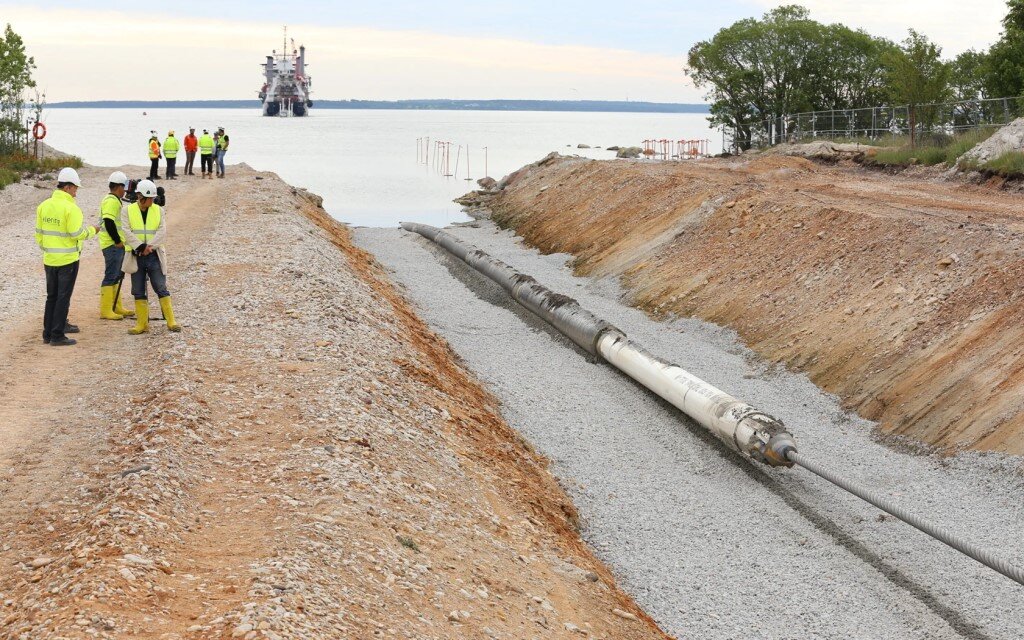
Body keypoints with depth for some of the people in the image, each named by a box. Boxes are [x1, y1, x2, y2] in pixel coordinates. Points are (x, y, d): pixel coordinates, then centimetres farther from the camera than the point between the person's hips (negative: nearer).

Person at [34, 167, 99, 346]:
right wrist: (91, 230, -2)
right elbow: (77, 234, -19)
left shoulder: (44, 206, 5)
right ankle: (57, 336, 2)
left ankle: (48, 333, 20)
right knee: (63, 298, 0)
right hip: (68, 259, -6)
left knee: (51, 296, 16)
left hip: (49, 259, 6)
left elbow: (39, 233, 10)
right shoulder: (70, 208, -16)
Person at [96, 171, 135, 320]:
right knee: (111, 276, -8)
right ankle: (105, 311, -6)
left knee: (117, 276, 16)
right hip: (112, 245, -11)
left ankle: (116, 307, 25)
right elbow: (109, 222, -25)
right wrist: (117, 241, -19)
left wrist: (120, 241, 18)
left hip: (116, 245, 11)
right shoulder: (112, 201, -15)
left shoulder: (112, 200, 19)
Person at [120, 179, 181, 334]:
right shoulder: (128, 211, 0)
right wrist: (140, 246, -21)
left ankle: (171, 322, 2)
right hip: (136, 256, 0)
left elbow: (162, 231, -6)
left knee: (161, 289, -2)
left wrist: (150, 246, -19)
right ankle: (142, 324, 13)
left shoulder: (158, 210, 4)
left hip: (154, 256, 0)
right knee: (138, 292, 5)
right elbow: (126, 232, -10)